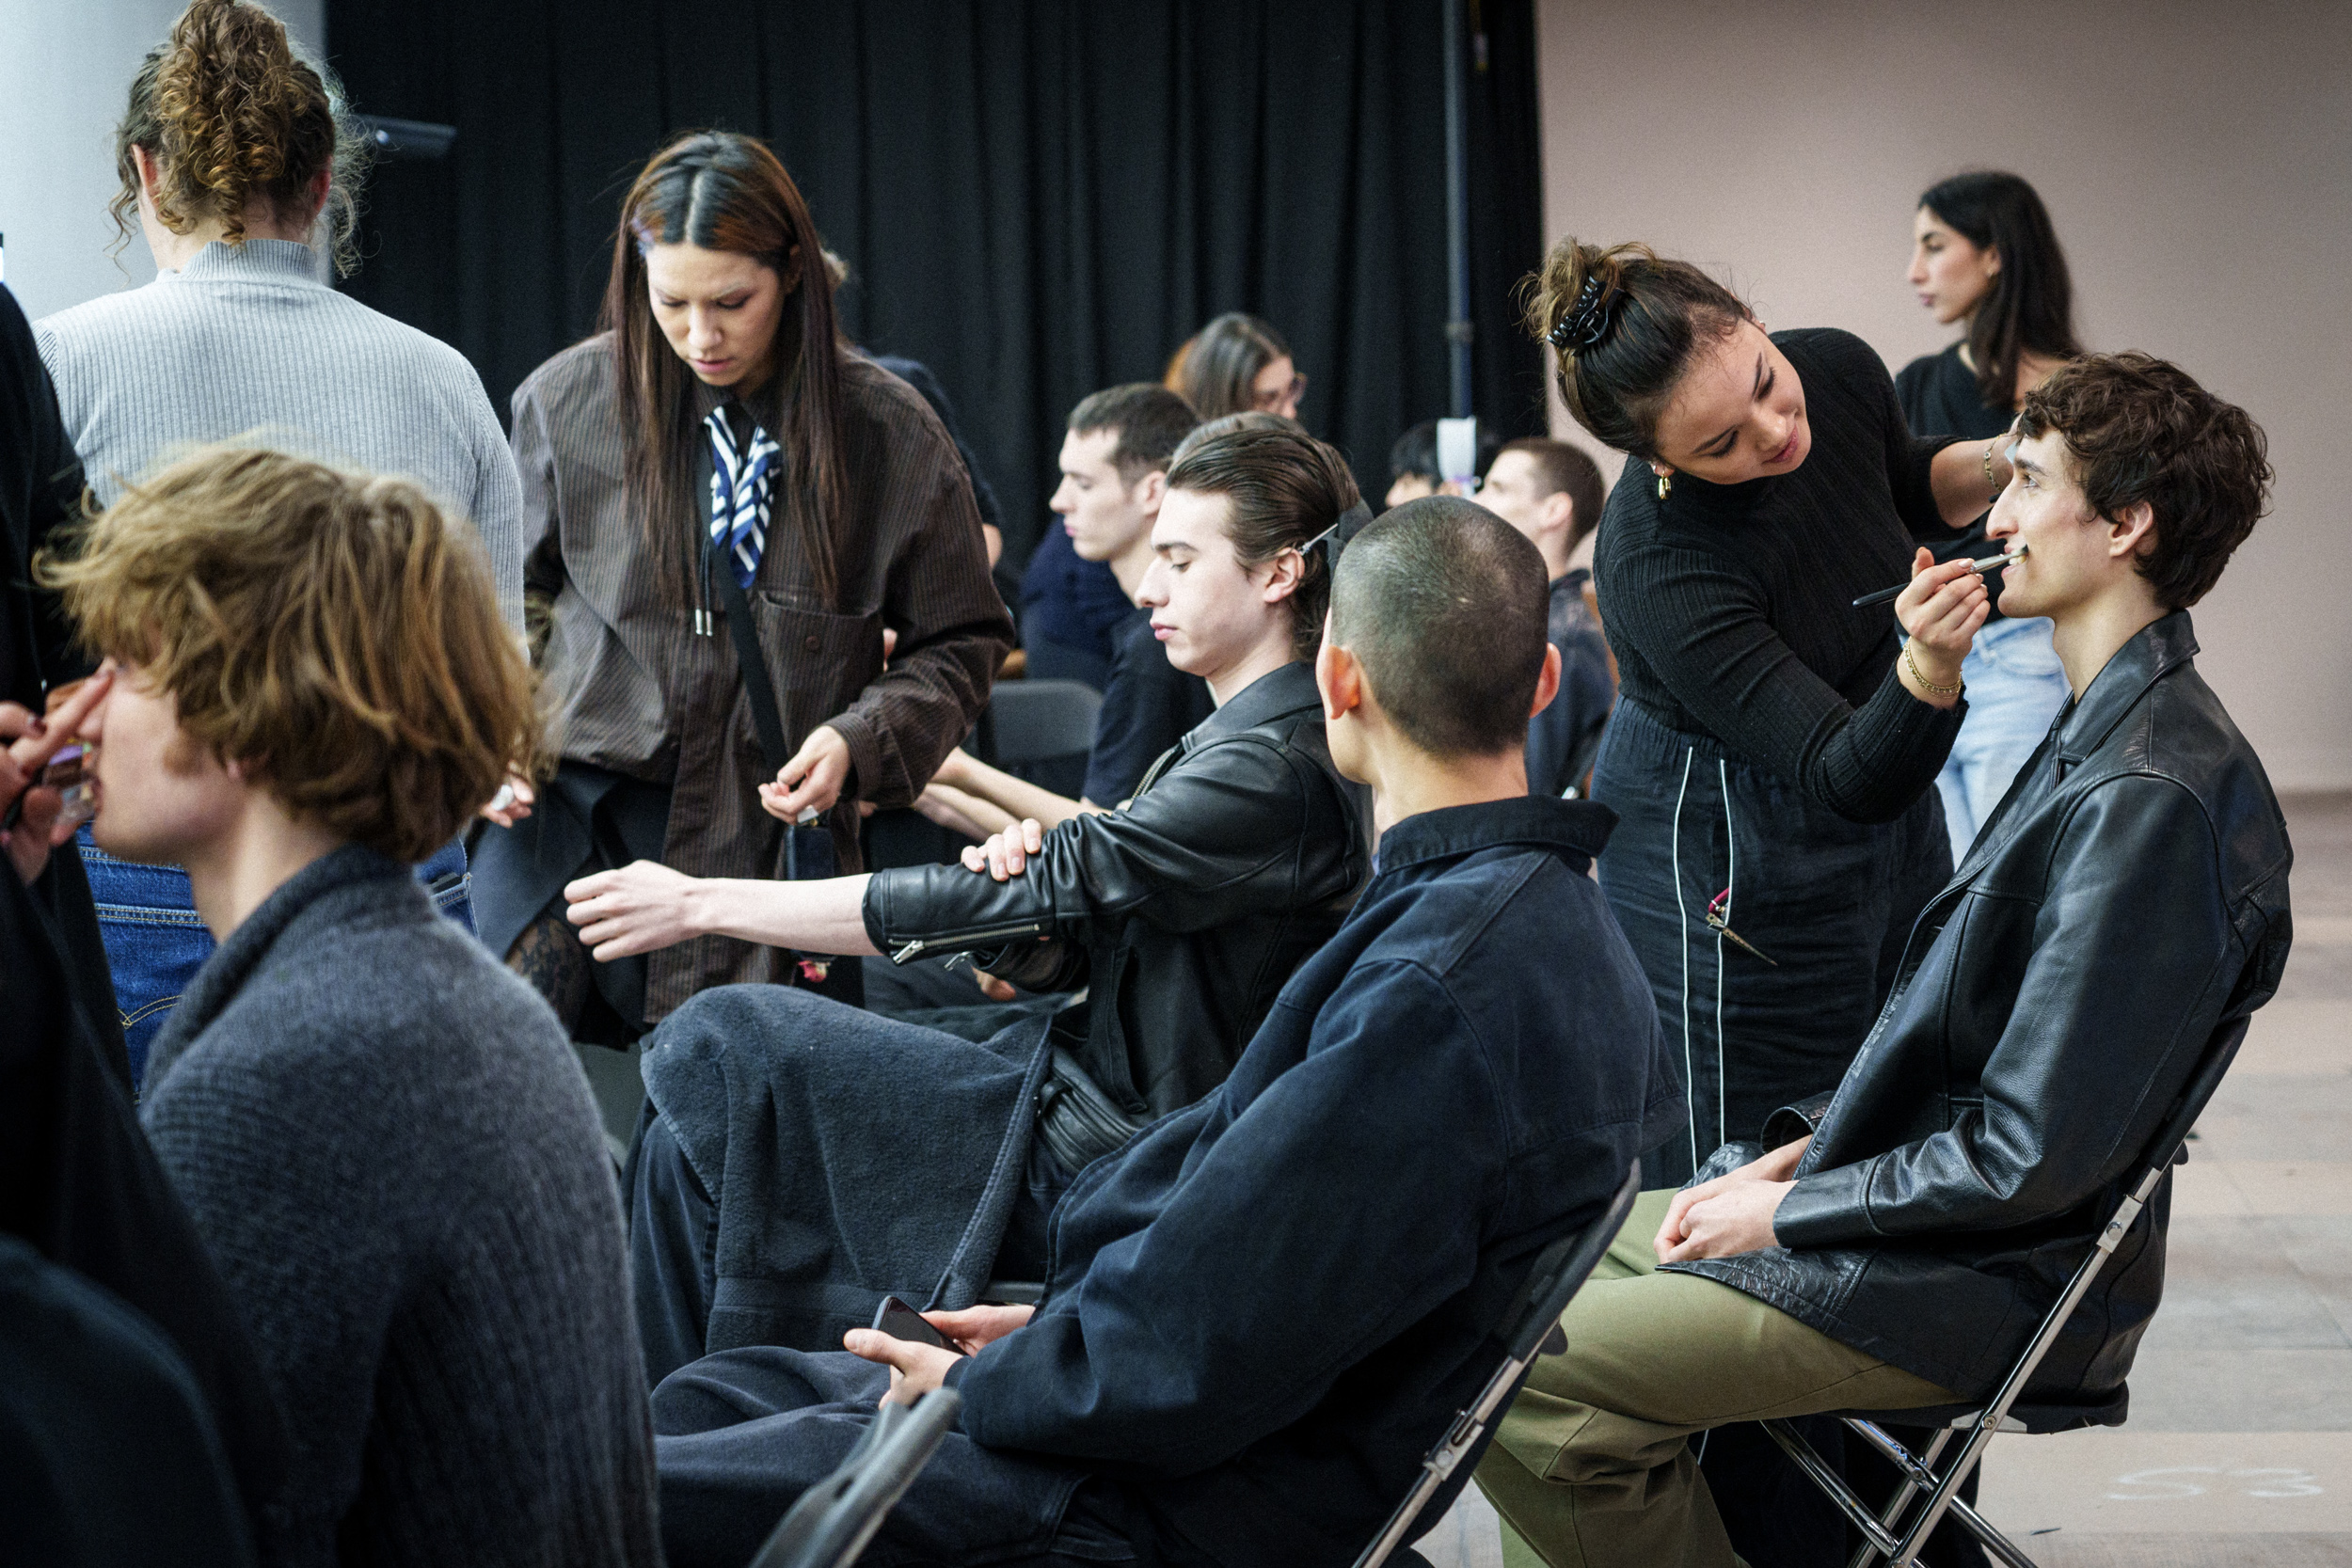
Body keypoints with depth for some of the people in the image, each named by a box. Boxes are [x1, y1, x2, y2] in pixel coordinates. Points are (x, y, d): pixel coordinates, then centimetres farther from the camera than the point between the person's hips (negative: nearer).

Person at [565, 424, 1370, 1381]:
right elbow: (1056, 959, 13)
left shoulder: (1282, 770, -19)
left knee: (718, 1044, -10)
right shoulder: (1230, 743, 13)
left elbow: (1043, 891, -22)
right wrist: (1013, 890, -14)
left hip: (1091, 1160, -9)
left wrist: (703, 902, -17)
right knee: (693, 1130, 3)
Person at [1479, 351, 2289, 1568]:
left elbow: (2030, 1160, -24)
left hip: (1982, 1285, -11)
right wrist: (1807, 1144, 6)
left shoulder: (2151, 794, -24)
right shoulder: (2105, 735, 10)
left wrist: (1786, 1211, -12)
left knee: (1518, 1381, -18)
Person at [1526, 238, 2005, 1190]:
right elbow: (1848, 779, -33)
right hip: (1722, 854, -7)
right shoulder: (1657, 564, -34)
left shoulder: (1838, 372, -15)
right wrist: (1929, 667, -51)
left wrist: (1998, 466, -9)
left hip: (1886, 794, 7)